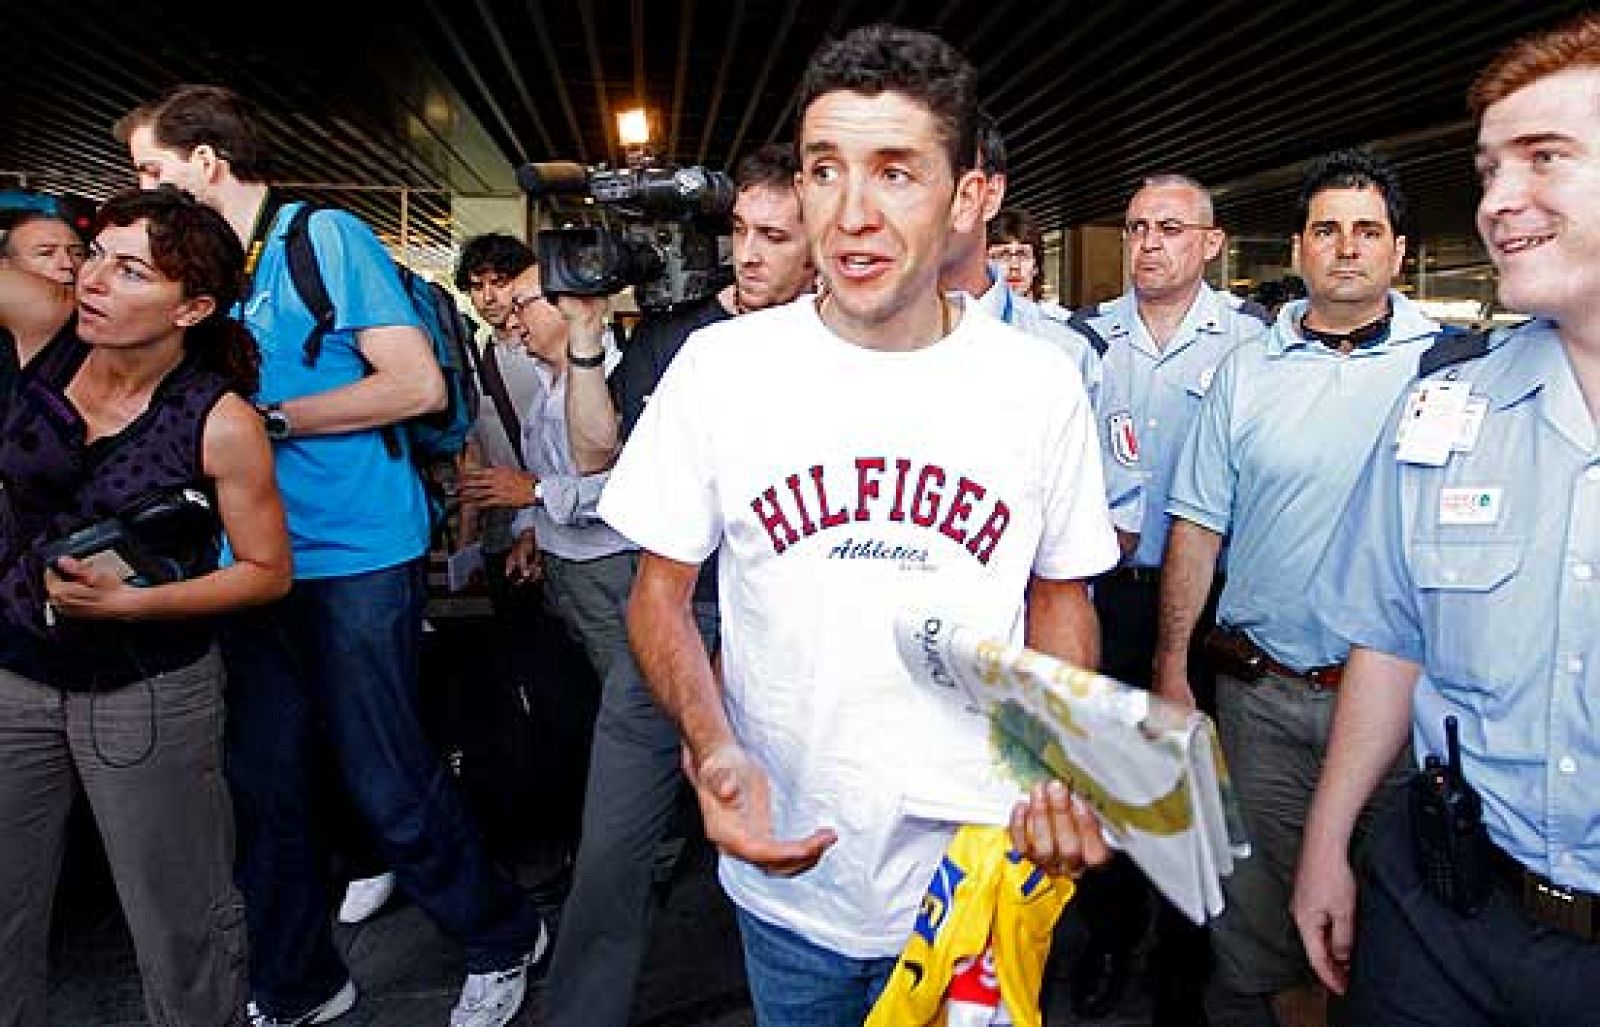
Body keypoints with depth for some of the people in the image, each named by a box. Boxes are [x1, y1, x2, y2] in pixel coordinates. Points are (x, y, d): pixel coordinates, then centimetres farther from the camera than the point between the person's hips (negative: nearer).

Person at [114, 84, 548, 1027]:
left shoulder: (328, 237, -6)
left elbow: (419, 386, -14)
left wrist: (268, 421, -13)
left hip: (357, 560, -7)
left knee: (388, 785, 0)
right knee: (265, 783, 11)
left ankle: (505, 939, 23)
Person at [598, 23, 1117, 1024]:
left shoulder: (1042, 381, -7)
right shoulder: (720, 365, -10)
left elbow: (1060, 594, 4)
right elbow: (661, 590, -2)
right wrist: (713, 749, -19)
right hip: (788, 874, 0)